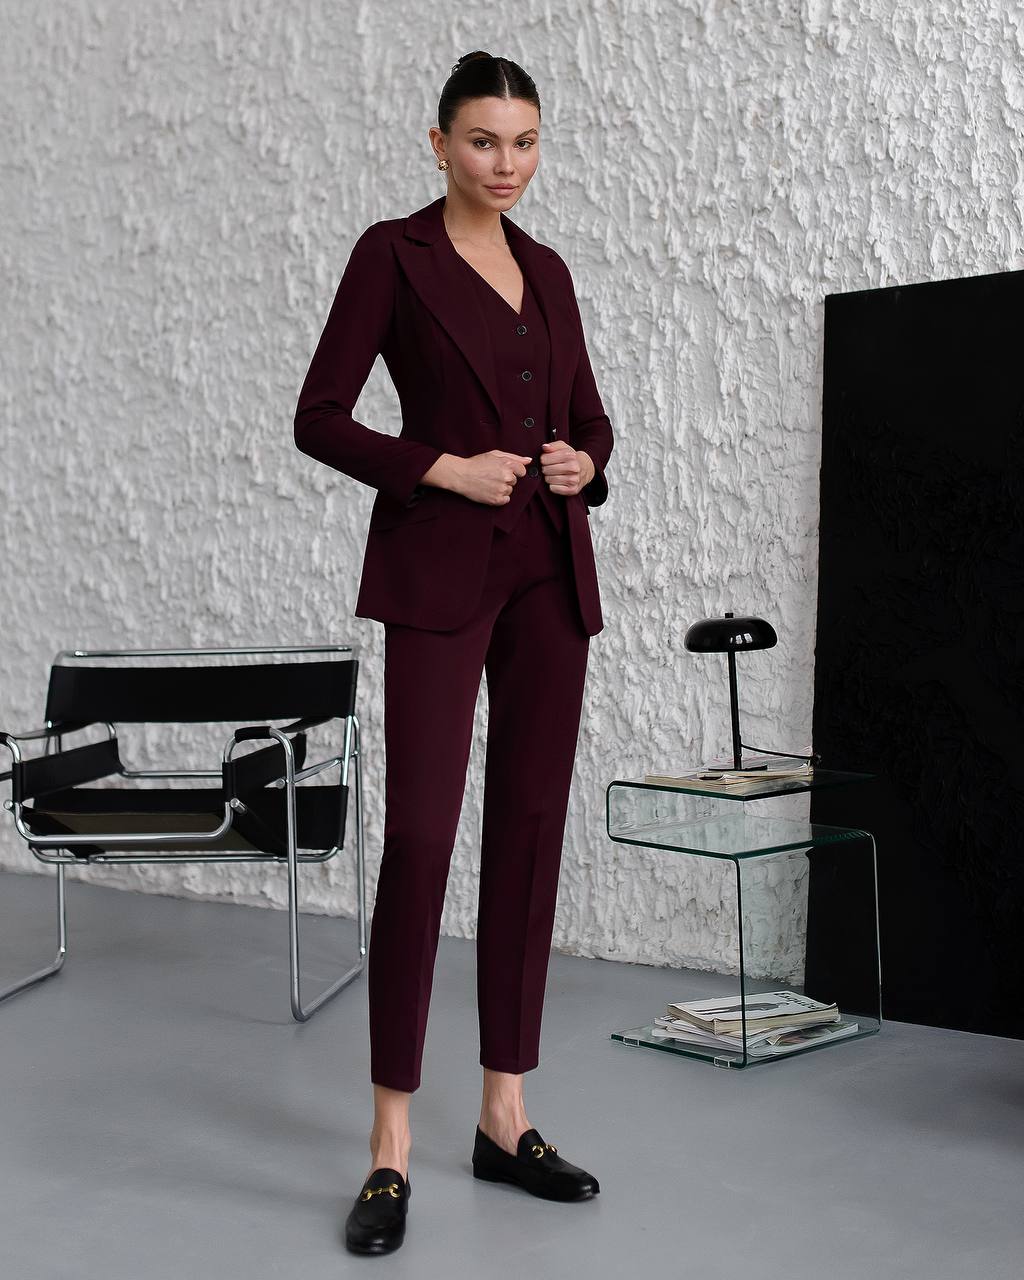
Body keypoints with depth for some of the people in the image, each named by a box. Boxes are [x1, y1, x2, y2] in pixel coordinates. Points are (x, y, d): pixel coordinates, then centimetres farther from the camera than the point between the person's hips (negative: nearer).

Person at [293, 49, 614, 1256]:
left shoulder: (548, 270, 15)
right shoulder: (392, 253, -1)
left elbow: (588, 418, 20)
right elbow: (320, 419, -5)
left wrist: (583, 462, -2)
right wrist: (444, 467, -15)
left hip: (549, 570, 6)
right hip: (438, 569, -6)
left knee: (530, 834, 6)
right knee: (419, 838, -10)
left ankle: (505, 1119, 15)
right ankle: (391, 1147, -2)